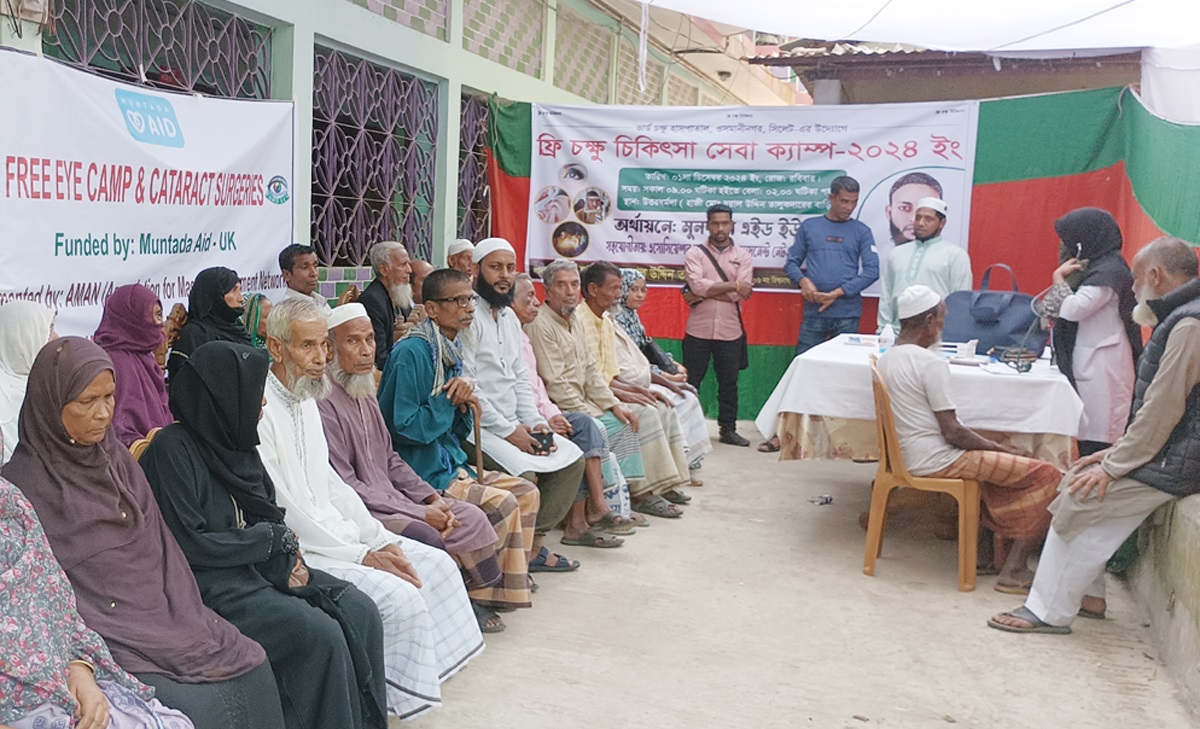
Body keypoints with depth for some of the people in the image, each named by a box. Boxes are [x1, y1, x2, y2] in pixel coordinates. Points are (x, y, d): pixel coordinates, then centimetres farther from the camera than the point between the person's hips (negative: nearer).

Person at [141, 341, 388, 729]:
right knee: (321, 634, -23)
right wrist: (270, 539, -10)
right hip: (208, 585, -8)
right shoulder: (173, 447, -14)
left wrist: (285, 558, -5)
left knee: (360, 612, -9)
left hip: (257, 568, 8)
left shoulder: (235, 442, 9)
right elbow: (187, 543, -18)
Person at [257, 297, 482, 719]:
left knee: (438, 565, 3)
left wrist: (383, 540, 3)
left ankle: (429, 669, 13)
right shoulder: (260, 409, -18)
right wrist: (362, 556, -18)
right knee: (401, 597, -22)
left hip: (337, 534, 9)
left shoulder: (306, 401, 12)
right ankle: (404, 700, -2)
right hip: (300, 553, -9)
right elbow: (281, 510, -20)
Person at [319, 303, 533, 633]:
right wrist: (420, 514, -17)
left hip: (391, 498, 9)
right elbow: (345, 486, -19)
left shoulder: (366, 393, 14)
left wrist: (432, 499, 2)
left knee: (473, 518, -4)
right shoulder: (324, 404, -16)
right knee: (436, 539, -26)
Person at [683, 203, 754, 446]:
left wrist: (705, 293, -12)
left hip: (730, 332, 1)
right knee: (690, 381, 6)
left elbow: (742, 294, -9)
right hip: (698, 330, -1)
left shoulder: (743, 256, 5)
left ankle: (728, 429, 21)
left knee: (729, 383, 10)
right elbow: (697, 285, -16)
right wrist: (732, 285, -16)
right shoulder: (694, 253, 1)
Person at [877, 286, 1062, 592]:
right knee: (1045, 476, -6)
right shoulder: (931, 363, -19)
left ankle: (1002, 558, 21)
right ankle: (1013, 571, -3)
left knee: (1009, 465, 25)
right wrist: (1000, 449, -5)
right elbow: (952, 432, -20)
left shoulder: (887, 358, 9)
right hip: (935, 461, -10)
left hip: (908, 456, 10)